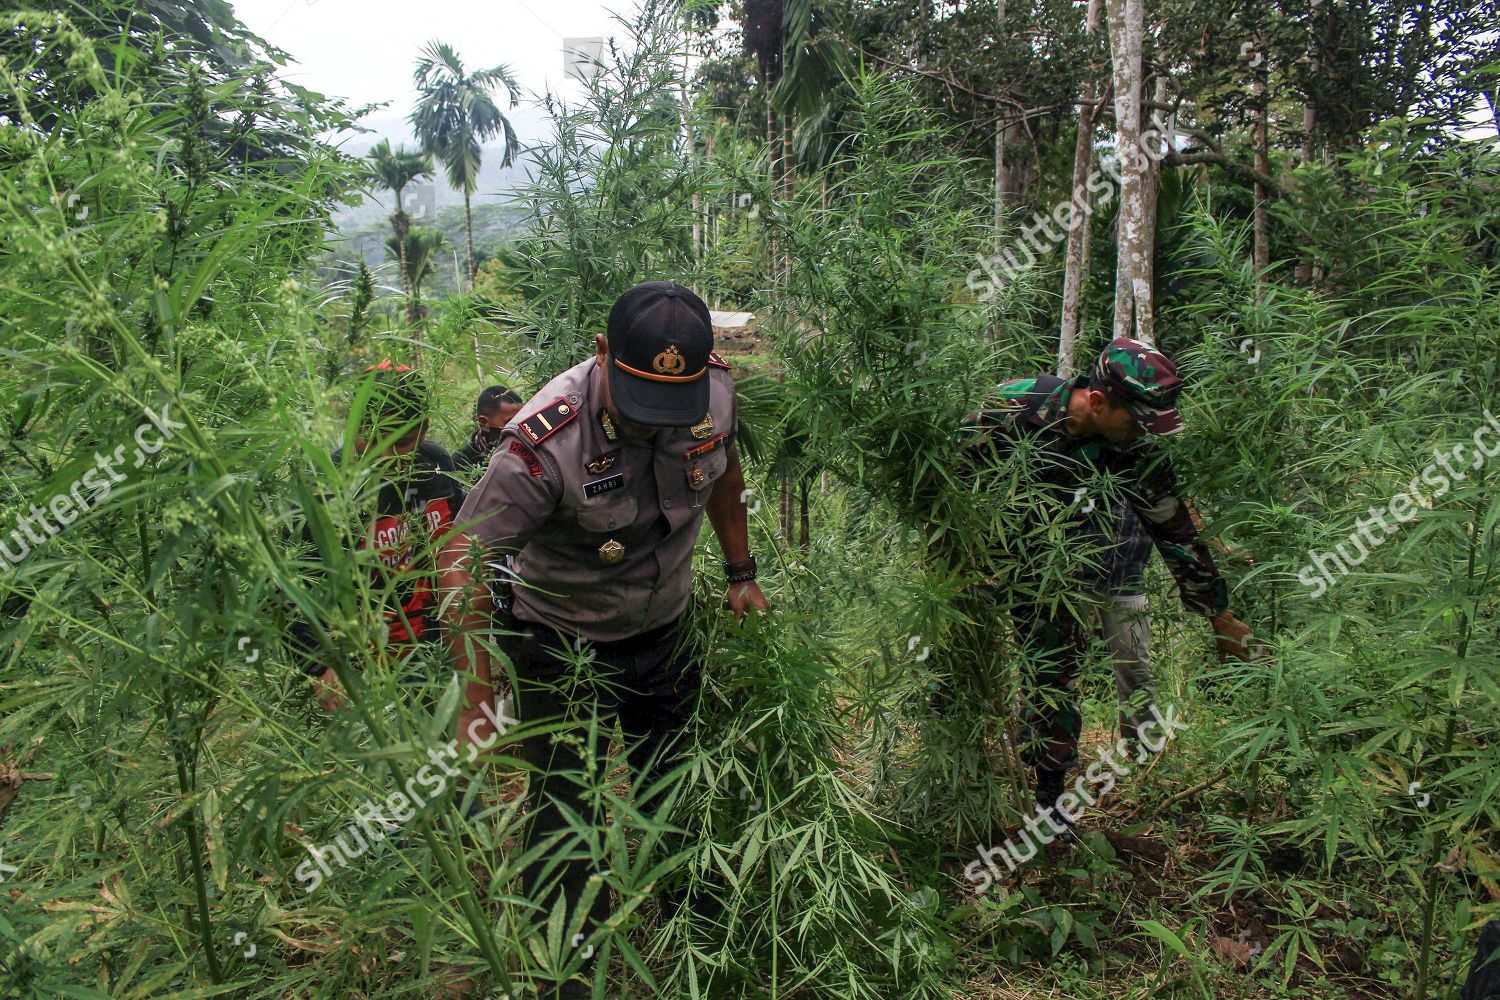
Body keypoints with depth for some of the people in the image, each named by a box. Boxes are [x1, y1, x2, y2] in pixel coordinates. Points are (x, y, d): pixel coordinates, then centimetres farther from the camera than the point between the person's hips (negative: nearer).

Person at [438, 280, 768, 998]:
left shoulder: (717, 388, -16)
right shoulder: (546, 441, -33)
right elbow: (465, 561, -27)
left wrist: (740, 572, 12)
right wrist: (477, 702, -30)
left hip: (668, 636, 5)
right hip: (564, 650, -4)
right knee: (564, 819, 7)